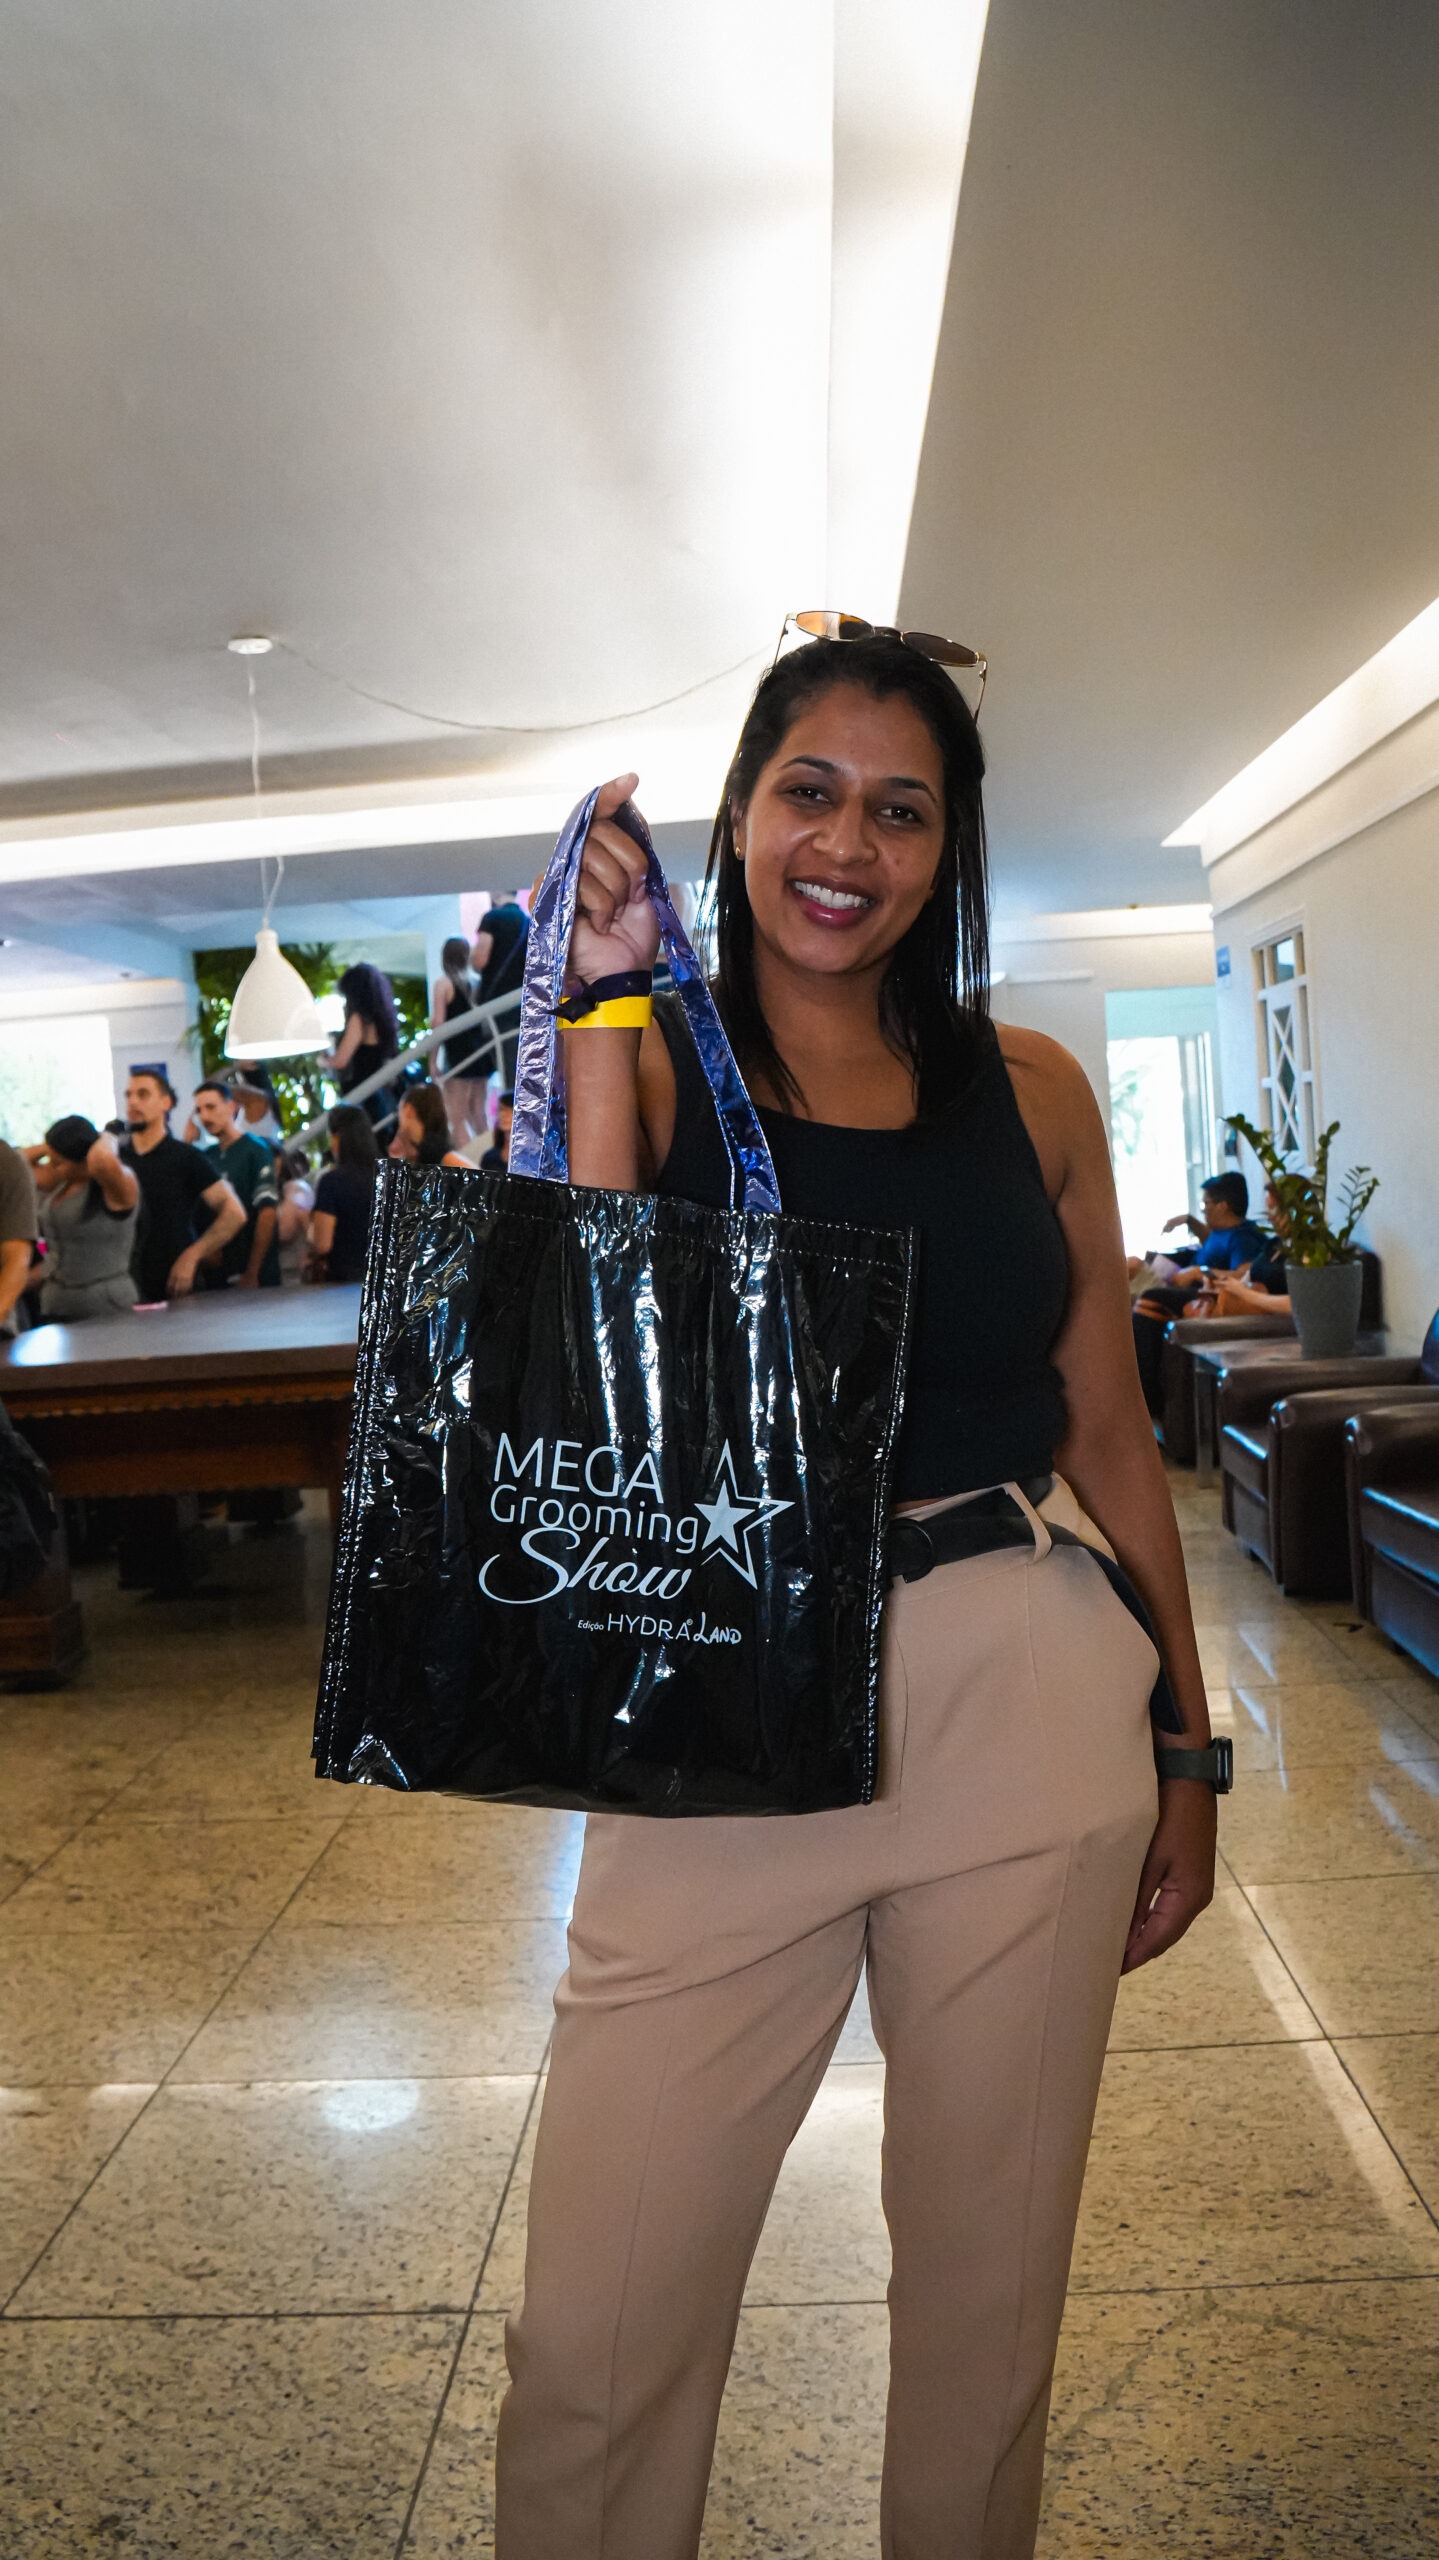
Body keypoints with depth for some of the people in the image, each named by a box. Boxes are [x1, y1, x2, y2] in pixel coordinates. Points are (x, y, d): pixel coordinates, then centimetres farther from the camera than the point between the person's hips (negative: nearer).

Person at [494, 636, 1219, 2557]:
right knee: (598, 2334, 4)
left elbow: (1111, 1431, 10)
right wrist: (609, 1007, -12)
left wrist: (1186, 1745, 11)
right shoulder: (644, 1064, 3)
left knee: (988, 2289, 17)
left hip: (1028, 1700, 2)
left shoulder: (1028, 1088, 7)